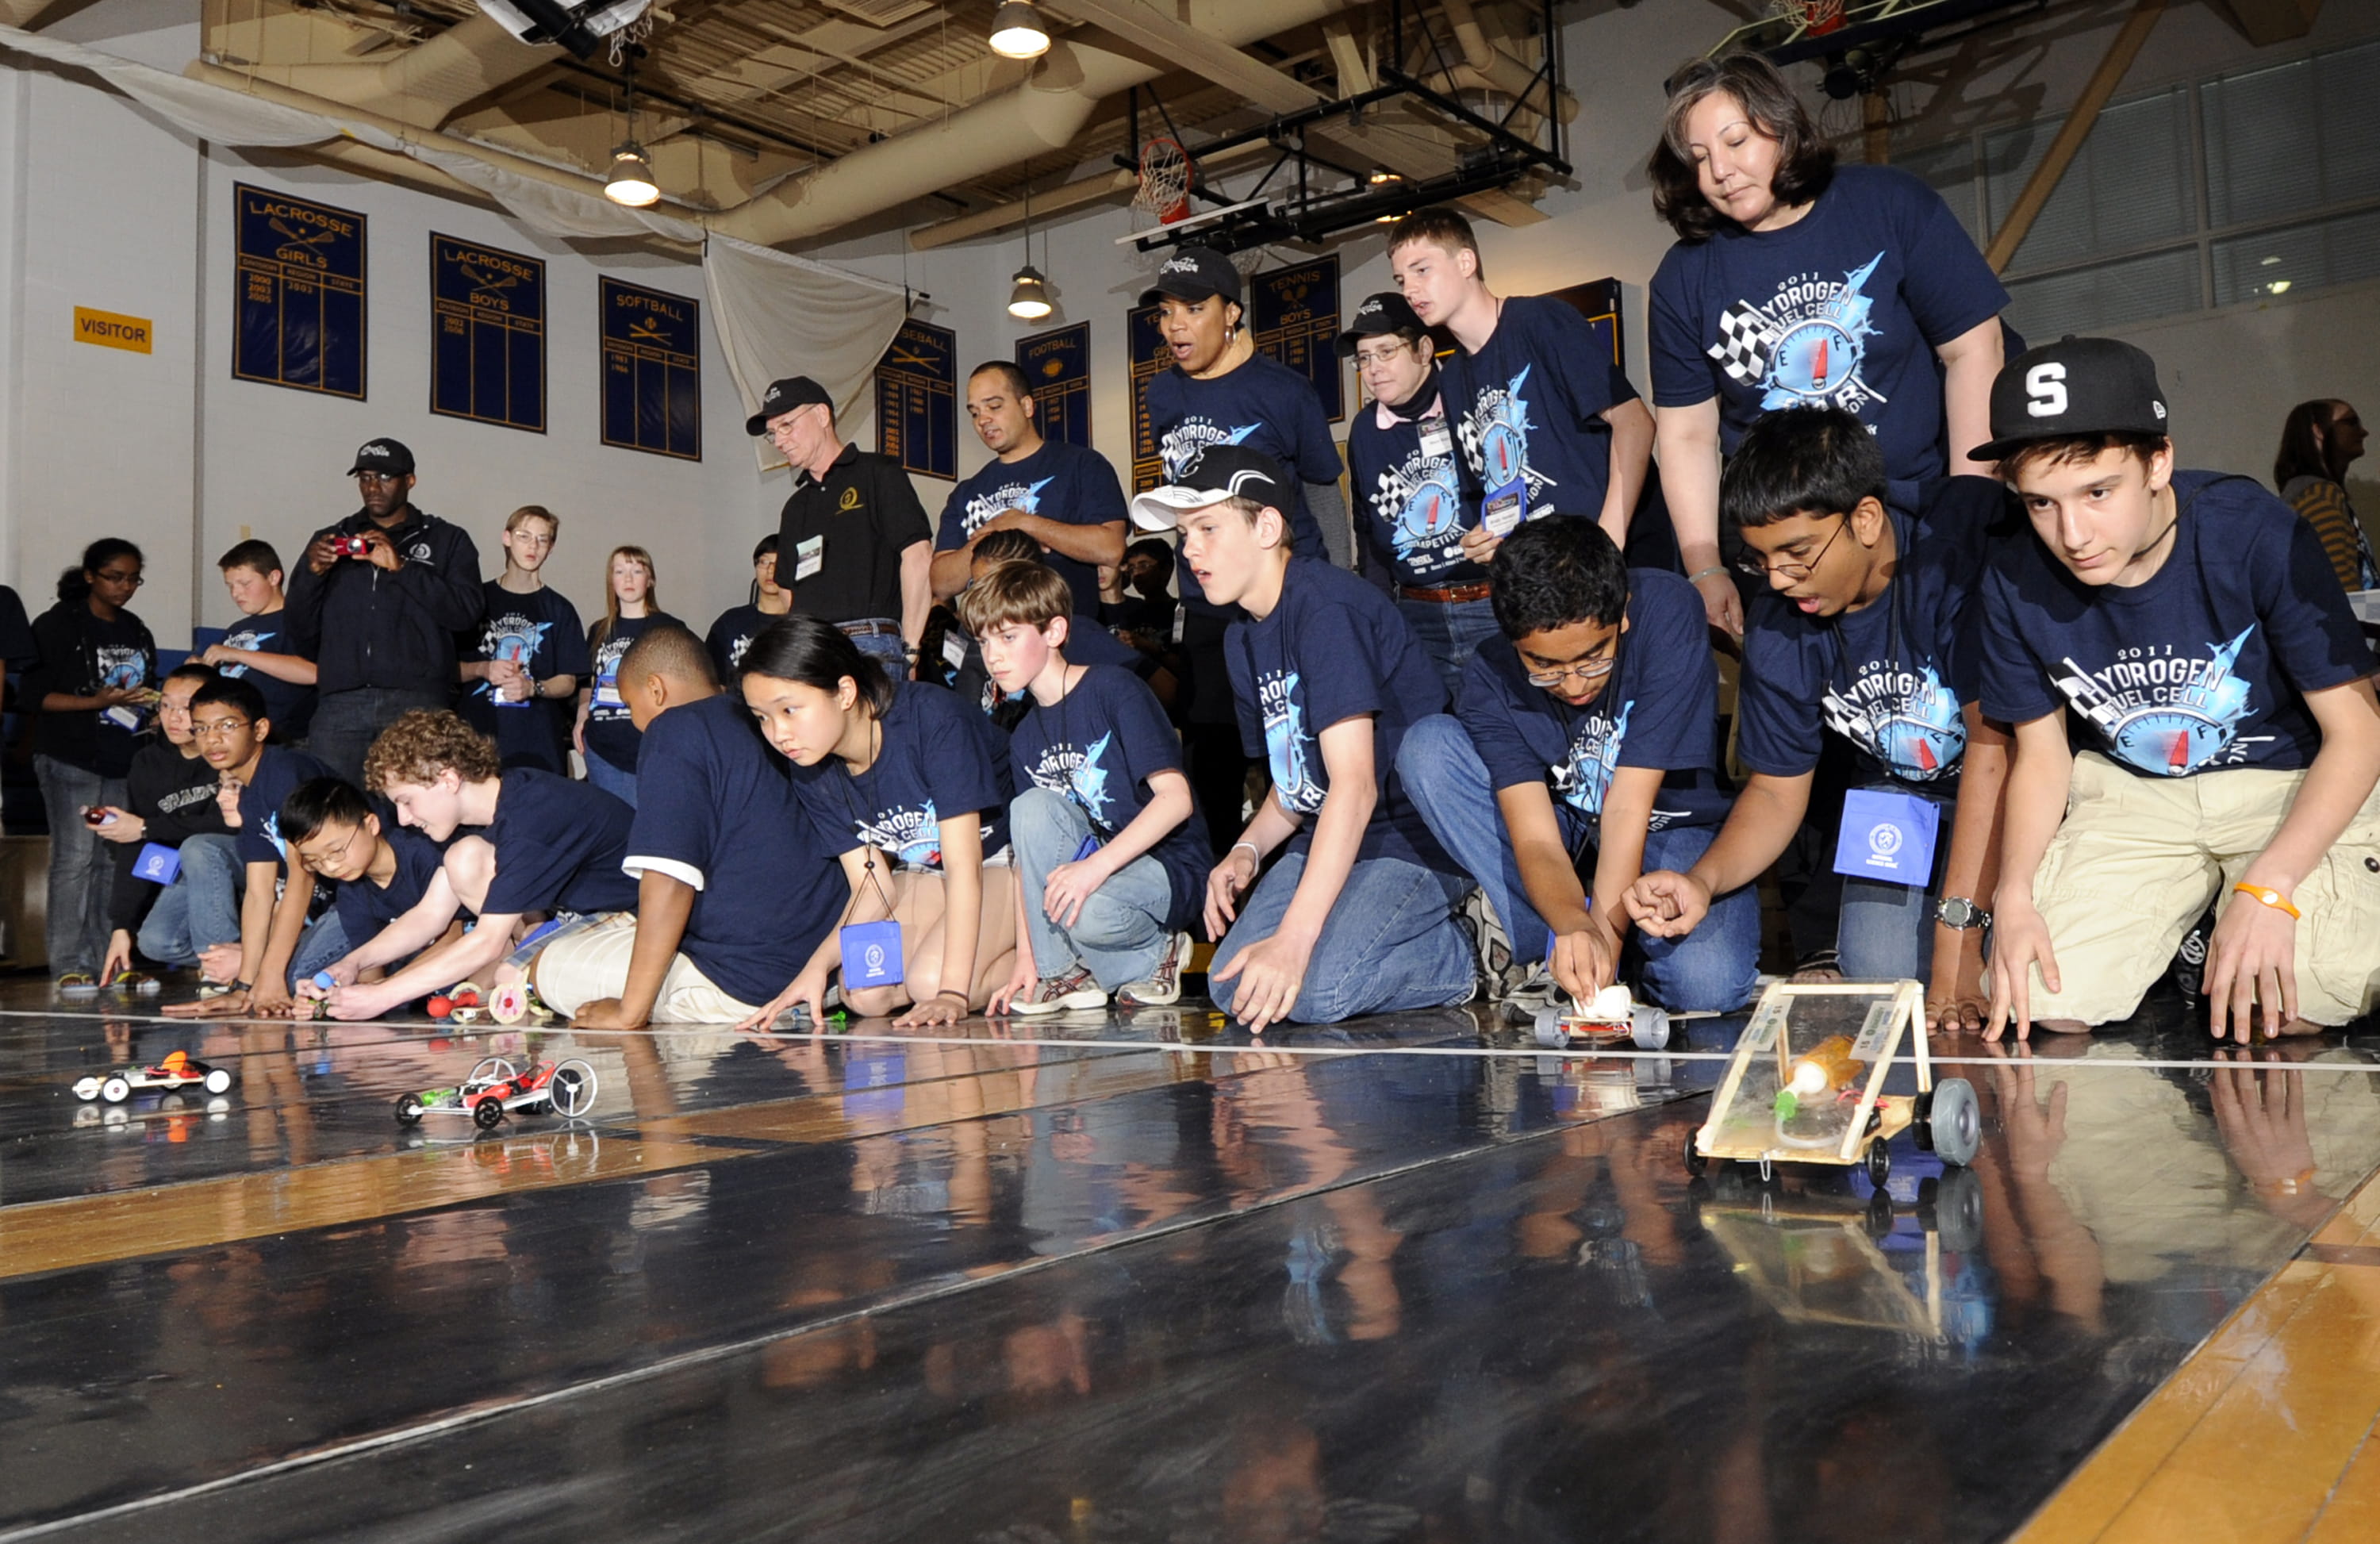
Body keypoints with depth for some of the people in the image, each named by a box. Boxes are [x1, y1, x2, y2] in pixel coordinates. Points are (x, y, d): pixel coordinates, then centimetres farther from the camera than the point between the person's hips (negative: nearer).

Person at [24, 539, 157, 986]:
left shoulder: (137, 631, 17)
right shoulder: (58, 625, -2)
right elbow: (36, 694, -8)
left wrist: (148, 700, 2)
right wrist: (97, 702, -19)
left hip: (123, 762, 5)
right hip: (71, 760, -5)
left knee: (114, 860, 2)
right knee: (74, 857, -9)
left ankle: (109, 958, 6)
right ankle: (68, 964, -5)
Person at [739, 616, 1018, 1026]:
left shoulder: (933, 721, -29)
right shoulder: (813, 775, -8)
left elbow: (964, 863, -29)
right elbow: (874, 889, -6)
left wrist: (953, 992, -35)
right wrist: (816, 966, -24)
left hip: (1009, 859, -7)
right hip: (924, 877, 7)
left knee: (930, 980, -28)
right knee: (863, 993, -17)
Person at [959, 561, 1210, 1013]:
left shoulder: (1113, 687, -11)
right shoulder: (1025, 737, 9)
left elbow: (1177, 797, -20)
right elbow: (1030, 848, 6)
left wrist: (1097, 865, -29)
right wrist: (1025, 955, -3)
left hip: (1171, 865, -6)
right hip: (1097, 861, 6)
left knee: (1088, 912, -36)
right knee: (1031, 805, -21)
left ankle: (1157, 949, -2)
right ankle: (1058, 969, -10)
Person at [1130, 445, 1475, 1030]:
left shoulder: (1325, 605, -20)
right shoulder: (1243, 640, 10)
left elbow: (1355, 783, -28)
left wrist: (1293, 940, -32)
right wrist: (1247, 850, -4)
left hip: (1421, 834, -9)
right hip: (1330, 837, 9)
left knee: (1314, 989, -29)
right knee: (1232, 989, -8)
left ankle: (1467, 954, -2)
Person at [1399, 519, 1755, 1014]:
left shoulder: (1667, 610, -27)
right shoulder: (1489, 678, -21)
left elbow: (1628, 808, -29)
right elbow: (1536, 838, -27)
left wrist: (1605, 934, -34)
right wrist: (1574, 926, -47)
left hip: (1674, 828, -2)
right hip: (1569, 831, 2)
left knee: (1705, 985, -32)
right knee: (1427, 746, -24)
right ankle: (1557, 954, -17)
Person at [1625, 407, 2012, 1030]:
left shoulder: (1953, 562, -29)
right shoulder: (1778, 630, -11)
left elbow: (1995, 750, -28)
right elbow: (1776, 791, -2)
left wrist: (1958, 939, -30)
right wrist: (1702, 881, -24)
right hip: (1907, 792, 4)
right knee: (1879, 967, -18)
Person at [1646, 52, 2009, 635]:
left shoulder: (1890, 206, -7)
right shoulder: (1682, 279, -1)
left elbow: (1972, 346, -7)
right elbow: (1688, 433, -2)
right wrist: (1706, 570, -10)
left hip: (1924, 515, -1)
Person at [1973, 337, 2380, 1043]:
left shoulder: (2257, 534, -23)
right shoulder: (2016, 580, -13)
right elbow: (2042, 752, 1)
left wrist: (2268, 887, -28)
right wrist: (2015, 893, -17)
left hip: (2291, 785, -2)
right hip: (2129, 796, 3)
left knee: (2291, 1008, -27)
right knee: (2047, 1004, -15)